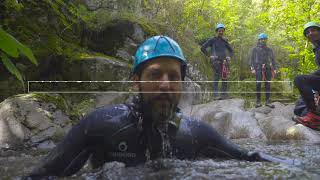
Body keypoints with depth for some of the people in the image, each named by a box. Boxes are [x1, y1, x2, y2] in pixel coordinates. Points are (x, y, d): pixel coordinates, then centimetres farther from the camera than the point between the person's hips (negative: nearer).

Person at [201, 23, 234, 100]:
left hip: (224, 60, 5)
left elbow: (231, 50, 30)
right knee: (217, 76, -17)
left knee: (225, 77, -2)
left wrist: (229, 56, 10)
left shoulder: (225, 41, 20)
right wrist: (209, 55, -5)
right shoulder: (213, 40, 6)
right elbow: (203, 48, 1)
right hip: (216, 60, -5)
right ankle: (215, 95, -18)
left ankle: (224, 94, 3)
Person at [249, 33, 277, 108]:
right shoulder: (255, 49, 10)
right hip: (259, 69, -3)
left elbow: (273, 59, 19)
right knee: (258, 84, -9)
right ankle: (258, 101, -5)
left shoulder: (269, 50, 18)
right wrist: (252, 68, -6)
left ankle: (268, 101, 4)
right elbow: (252, 59, 5)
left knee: (268, 85, 1)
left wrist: (274, 69, 9)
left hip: (268, 69, 3)